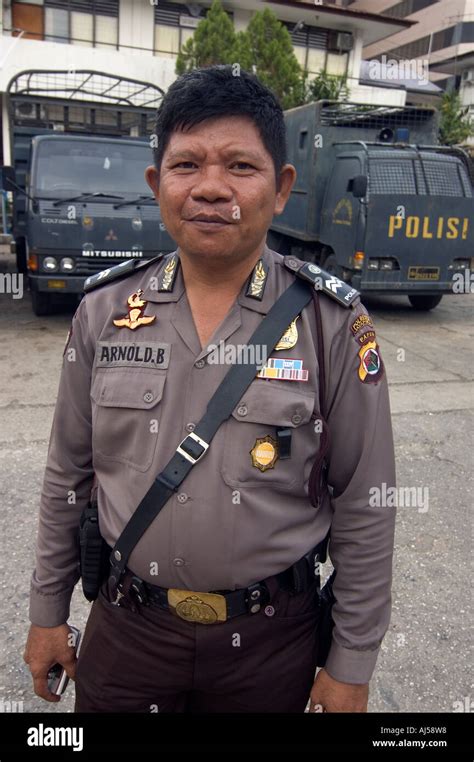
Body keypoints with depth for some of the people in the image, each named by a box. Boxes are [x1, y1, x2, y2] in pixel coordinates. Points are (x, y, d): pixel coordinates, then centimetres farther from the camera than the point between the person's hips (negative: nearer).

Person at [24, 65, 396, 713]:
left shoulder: (333, 323, -14)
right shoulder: (104, 311, -6)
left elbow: (363, 509, -8)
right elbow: (68, 477, 3)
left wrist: (351, 668, -3)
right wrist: (48, 613, 9)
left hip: (272, 641, -1)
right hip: (124, 633, 2)